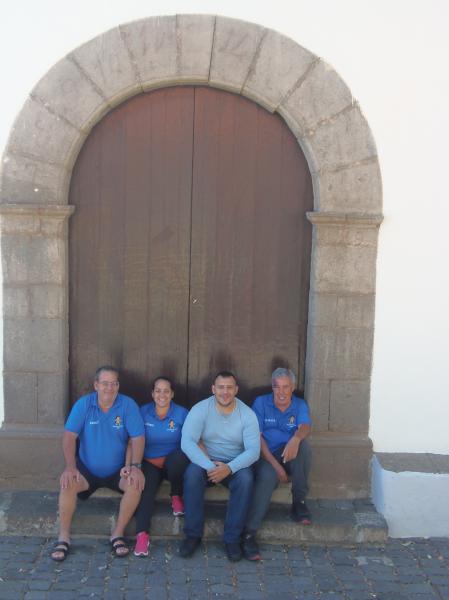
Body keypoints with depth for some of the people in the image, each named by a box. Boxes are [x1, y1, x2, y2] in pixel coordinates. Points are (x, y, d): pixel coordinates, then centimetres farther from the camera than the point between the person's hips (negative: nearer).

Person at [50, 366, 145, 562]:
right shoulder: (83, 404, -6)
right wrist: (70, 466, -23)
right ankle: (63, 537, -10)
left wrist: (135, 466, -23)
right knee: (67, 483, -27)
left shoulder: (128, 405, -8)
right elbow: (69, 435, -11)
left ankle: (118, 534, -9)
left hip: (117, 471, 0)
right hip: (86, 469, 0)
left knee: (136, 483, -27)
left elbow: (138, 437, -10)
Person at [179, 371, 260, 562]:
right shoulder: (200, 409, -10)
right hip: (206, 460, 0)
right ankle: (193, 534, -17)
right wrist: (209, 465, -33)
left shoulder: (247, 414, -8)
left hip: (235, 463, 0)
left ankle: (232, 538, -18)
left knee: (246, 479, -31)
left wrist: (229, 468, -31)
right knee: (192, 474, -32)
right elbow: (187, 442, -21)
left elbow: (253, 450, -15)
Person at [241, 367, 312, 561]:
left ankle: (299, 502, -16)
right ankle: (248, 533, -35)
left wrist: (295, 438, -42)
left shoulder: (300, 405, 6)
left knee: (302, 444, -30)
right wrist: (275, 464, -19)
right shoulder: (261, 403, 1)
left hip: (289, 457, 3)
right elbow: (257, 437, -8)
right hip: (266, 457, -2)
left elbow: (305, 427, -17)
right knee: (268, 476, -36)